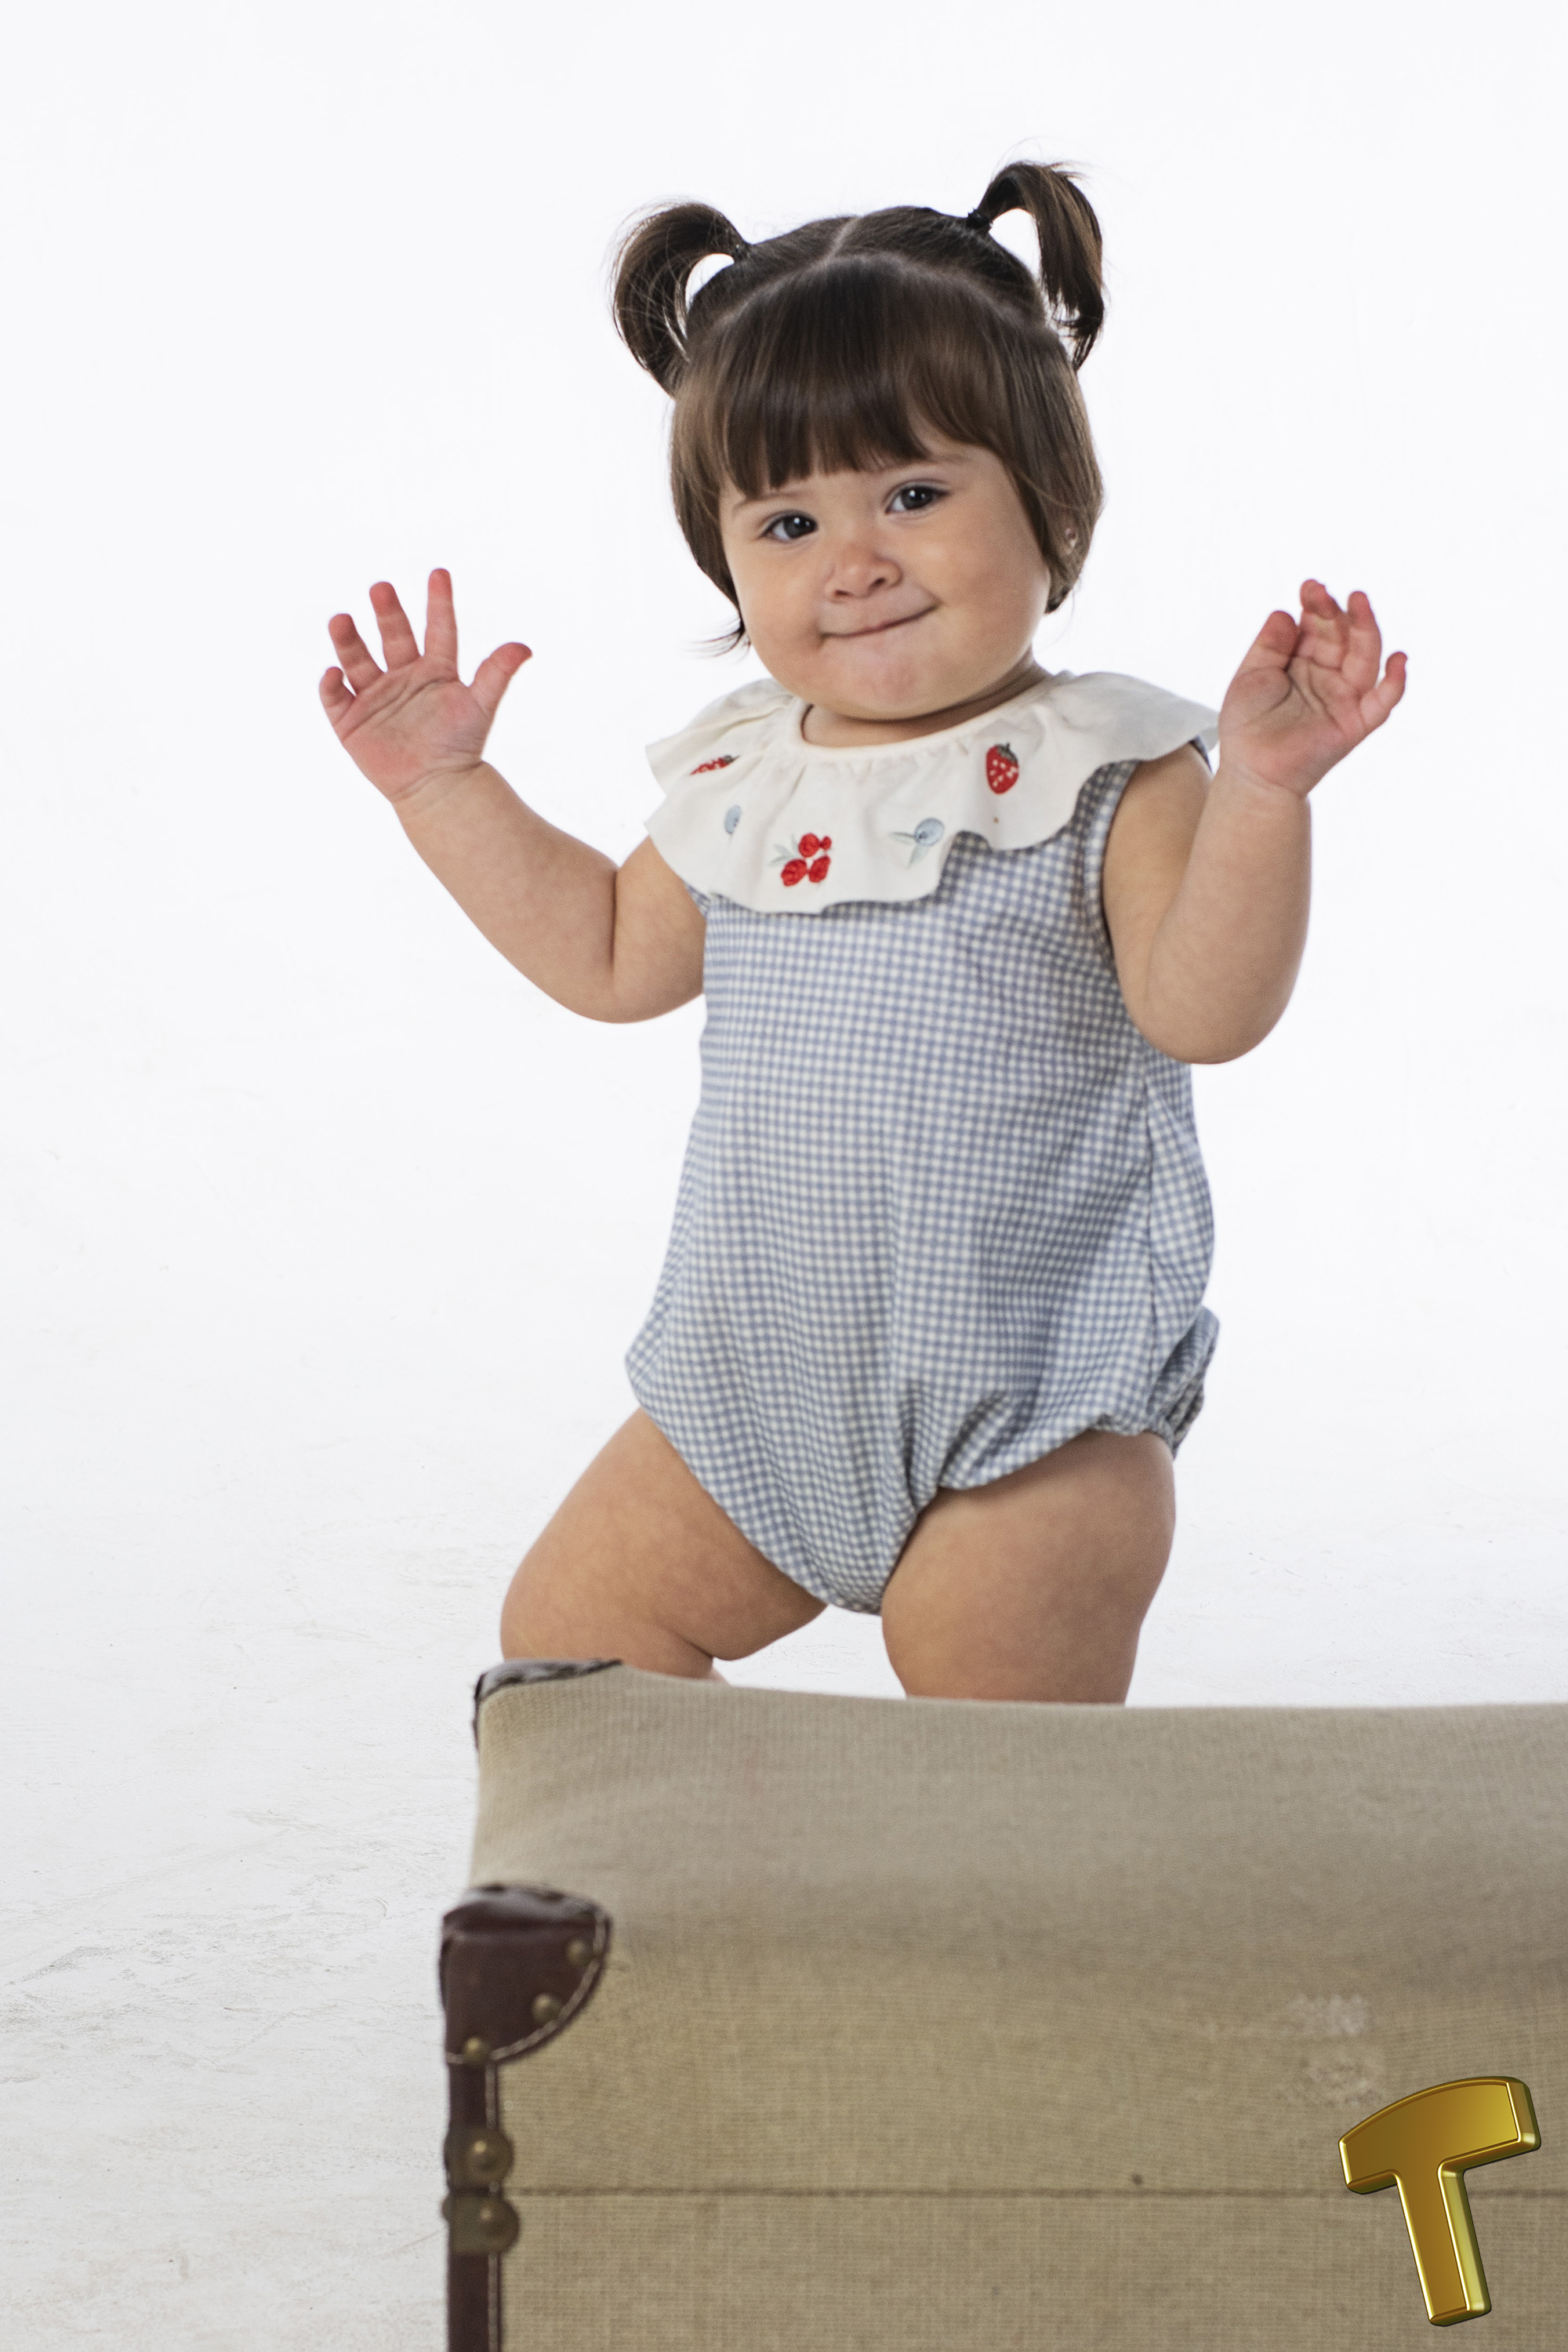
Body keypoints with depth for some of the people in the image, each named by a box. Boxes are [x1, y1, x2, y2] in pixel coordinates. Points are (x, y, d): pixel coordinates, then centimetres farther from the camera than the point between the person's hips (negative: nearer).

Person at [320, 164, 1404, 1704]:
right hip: (754, 1399, 6)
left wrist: (1259, 790, -35)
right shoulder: (740, 783, 5)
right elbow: (611, 957, 19)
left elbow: (1205, 1007, -23)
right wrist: (447, 787, 15)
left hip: (1028, 1412, -6)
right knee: (566, 1646, 14)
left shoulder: (1099, 775, -12)